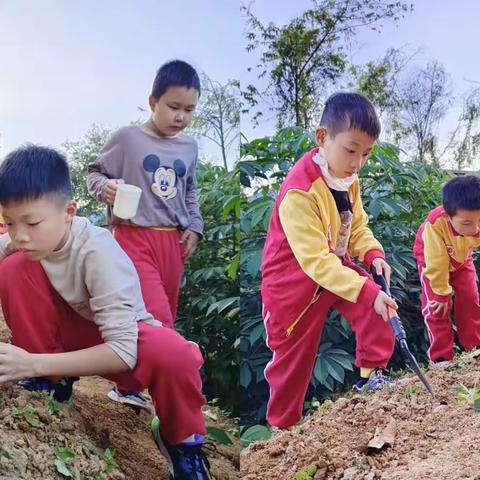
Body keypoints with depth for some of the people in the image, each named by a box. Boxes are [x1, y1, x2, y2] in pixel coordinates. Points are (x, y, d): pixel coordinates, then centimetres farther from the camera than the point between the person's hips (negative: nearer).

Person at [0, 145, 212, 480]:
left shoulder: (97, 252, -32)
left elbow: (122, 351, -36)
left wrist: (34, 363, -41)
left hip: (126, 343, -4)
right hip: (74, 332, 5)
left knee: (173, 354, -40)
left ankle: (183, 441, -7)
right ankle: (51, 381, -1)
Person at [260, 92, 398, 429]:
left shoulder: (349, 180, -3)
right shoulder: (299, 192, -31)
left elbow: (358, 227, 7)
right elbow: (315, 260, -34)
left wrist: (373, 254, -14)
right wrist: (366, 291, -38)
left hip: (336, 267, 7)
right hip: (294, 282, -6)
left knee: (379, 305, -17)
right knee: (292, 359, 6)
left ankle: (372, 373, 2)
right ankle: (282, 424, 26)